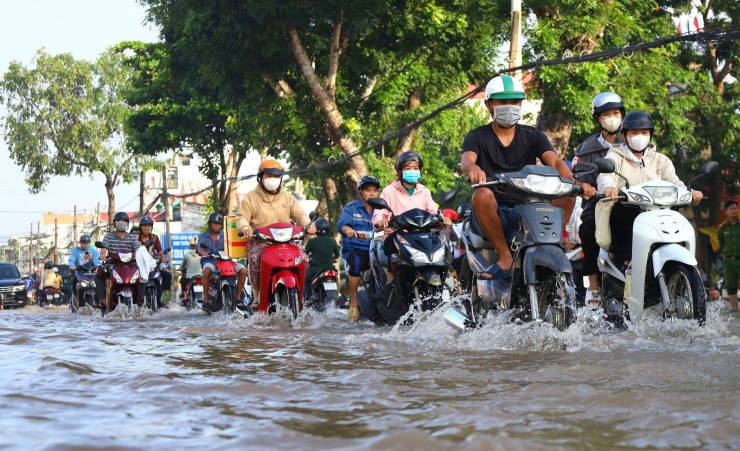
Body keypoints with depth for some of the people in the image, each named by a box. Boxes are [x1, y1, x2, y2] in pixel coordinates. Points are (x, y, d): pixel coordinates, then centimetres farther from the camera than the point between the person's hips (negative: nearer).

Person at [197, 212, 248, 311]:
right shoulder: (203, 236, 11)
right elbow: (199, 247, -9)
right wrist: (202, 252, -33)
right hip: (209, 261, -2)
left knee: (243, 270, -21)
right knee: (207, 270, -39)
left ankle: (238, 297, -8)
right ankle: (205, 299, -30)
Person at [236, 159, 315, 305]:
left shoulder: (287, 197, 19)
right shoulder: (251, 198, 9)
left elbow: (299, 214, 11)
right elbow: (241, 217, -1)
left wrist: (308, 225, -12)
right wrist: (245, 227, -25)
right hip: (259, 242, -3)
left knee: (303, 259, -20)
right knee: (254, 258, -35)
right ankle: (258, 294, -19)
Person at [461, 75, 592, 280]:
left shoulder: (533, 136, 13)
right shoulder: (477, 137, 6)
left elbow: (555, 161, -4)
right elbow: (466, 160, -16)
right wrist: (473, 168, -44)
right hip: (494, 212, -2)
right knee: (482, 194, -36)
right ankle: (505, 256, -24)